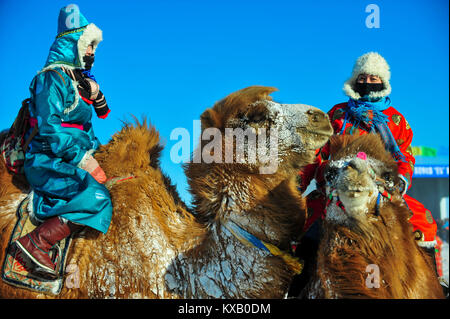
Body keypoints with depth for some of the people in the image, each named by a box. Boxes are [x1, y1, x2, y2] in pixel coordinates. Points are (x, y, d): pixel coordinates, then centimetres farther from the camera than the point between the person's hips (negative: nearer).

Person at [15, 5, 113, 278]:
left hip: (71, 157, 9)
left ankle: (40, 205, 1)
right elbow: (48, 128, -20)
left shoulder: (78, 78, 16)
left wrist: (96, 96, 1)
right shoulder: (52, 77, -11)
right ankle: (36, 242, -22)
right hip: (47, 161, -9)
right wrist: (80, 158, -20)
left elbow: (103, 114, 23)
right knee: (97, 198, -25)